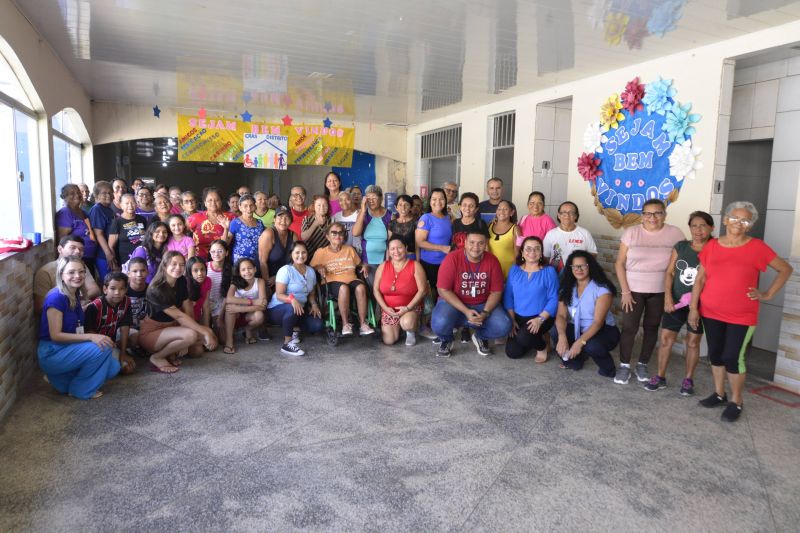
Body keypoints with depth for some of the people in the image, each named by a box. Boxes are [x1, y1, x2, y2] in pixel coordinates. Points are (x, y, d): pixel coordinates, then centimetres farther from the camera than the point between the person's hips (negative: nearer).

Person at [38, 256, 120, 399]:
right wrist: (90, 337, -29)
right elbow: (55, 335, -23)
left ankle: (62, 379, 12)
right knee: (101, 348, -25)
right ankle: (80, 389, -4)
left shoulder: (75, 295, 6)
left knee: (113, 367, -4)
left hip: (69, 349, 8)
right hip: (51, 354, -8)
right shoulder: (56, 297, -20)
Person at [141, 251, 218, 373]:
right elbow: (179, 316, -30)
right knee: (190, 335, -31)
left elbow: (188, 310, -8)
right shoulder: (156, 290, -26)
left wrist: (185, 343, -16)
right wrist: (205, 332, -32)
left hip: (170, 328, 7)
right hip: (151, 333, -7)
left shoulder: (181, 282, -4)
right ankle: (157, 357, -11)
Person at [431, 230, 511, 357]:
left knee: (504, 326, -22)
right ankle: (447, 340, 7)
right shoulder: (452, 258, -17)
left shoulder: (492, 261, -7)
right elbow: (443, 290, -17)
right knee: (440, 324, -33)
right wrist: (465, 311, -23)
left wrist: (485, 312, -19)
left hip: (483, 304, 3)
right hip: (454, 303, -3)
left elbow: (496, 291, -3)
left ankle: (480, 336, 14)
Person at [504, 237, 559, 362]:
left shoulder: (549, 271, -8)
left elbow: (553, 299, -11)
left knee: (523, 338, -31)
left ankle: (542, 346, 4)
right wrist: (512, 320, -4)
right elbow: (508, 296, 3)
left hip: (542, 317, -4)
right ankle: (532, 339, 25)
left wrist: (540, 319, -22)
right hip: (518, 317, 4)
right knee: (512, 353, -7)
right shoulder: (514, 270, 2)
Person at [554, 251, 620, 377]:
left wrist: (580, 342, -36)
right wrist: (562, 337, -30)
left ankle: (608, 368, -1)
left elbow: (598, 322, -24)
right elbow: (561, 315, -10)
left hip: (603, 330, -4)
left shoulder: (602, 289, -17)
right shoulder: (567, 288, -1)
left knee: (592, 346, -37)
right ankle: (576, 359, 8)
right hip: (576, 329, 4)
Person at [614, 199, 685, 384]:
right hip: (633, 289, -1)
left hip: (660, 291, 1)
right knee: (629, 327, -2)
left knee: (651, 327, 10)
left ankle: (642, 365, 24)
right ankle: (624, 366, 10)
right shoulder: (631, 232, -4)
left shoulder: (675, 234, -3)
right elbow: (620, 263, -3)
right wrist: (625, 291, -8)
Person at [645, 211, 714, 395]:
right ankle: (660, 377, 16)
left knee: (693, 341, 8)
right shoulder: (680, 247, 3)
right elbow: (669, 273, 3)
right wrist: (668, 297, -7)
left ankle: (688, 380, 22)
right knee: (665, 338, 3)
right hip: (676, 302, 2)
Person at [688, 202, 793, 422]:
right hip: (711, 313, 3)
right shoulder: (712, 246, 1)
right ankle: (719, 394, 28)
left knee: (733, 358, -3)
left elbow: (785, 269, 5)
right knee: (715, 354, 12)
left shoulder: (757, 247, -6)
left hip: (741, 316, -3)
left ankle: (736, 401, 15)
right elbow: (700, 279, 3)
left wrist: (768, 295, -1)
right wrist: (693, 307, 0)